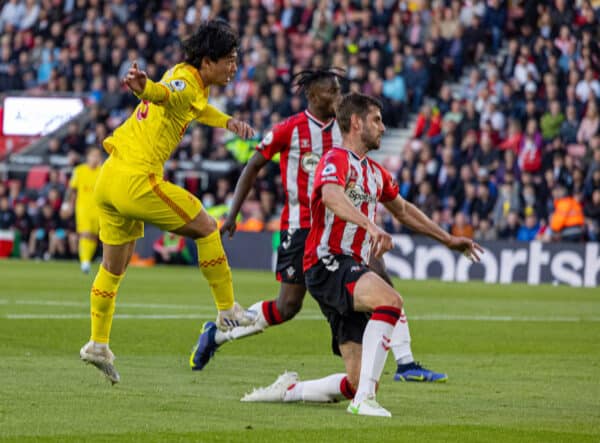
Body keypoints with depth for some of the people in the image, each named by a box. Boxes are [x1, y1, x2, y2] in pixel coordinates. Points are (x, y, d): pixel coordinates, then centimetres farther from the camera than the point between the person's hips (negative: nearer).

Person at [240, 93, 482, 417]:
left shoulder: (375, 173, 21)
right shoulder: (337, 160, -7)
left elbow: (403, 210, 38)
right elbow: (332, 197, -30)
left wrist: (448, 240, 40)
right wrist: (370, 225, -47)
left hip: (353, 270, 9)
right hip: (328, 264, -9)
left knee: (358, 384, -1)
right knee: (390, 300, -36)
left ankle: (289, 390, 19)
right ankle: (364, 399, -37)